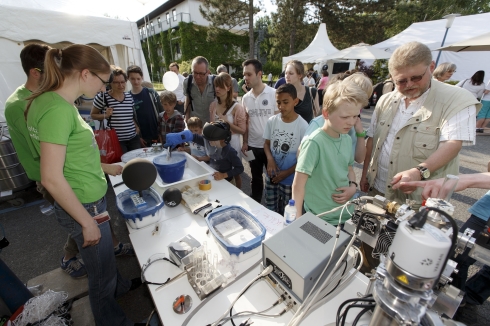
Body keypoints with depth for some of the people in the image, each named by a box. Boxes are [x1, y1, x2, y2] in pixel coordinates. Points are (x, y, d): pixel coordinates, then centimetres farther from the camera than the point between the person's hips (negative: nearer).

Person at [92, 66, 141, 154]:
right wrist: (105, 115, -14)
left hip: (133, 138, 5)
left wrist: (136, 126, 6)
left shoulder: (129, 96, 9)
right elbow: (92, 115, 5)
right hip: (115, 140, -4)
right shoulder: (102, 97, -6)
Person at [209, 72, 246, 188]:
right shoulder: (213, 105, 1)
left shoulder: (237, 107, -15)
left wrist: (227, 122, -22)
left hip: (232, 145, -4)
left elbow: (242, 130, -14)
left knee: (235, 173, 14)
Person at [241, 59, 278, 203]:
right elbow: (246, 122, 10)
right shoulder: (246, 98, 4)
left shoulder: (274, 94, -9)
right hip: (253, 145, 4)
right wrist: (245, 142, 5)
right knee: (256, 178, 19)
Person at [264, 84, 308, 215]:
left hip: (290, 179, -3)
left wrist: (287, 173, -13)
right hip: (271, 175, 3)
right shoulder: (271, 121, -5)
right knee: (269, 211, 18)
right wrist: (270, 159, -14)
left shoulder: (303, 126, -16)